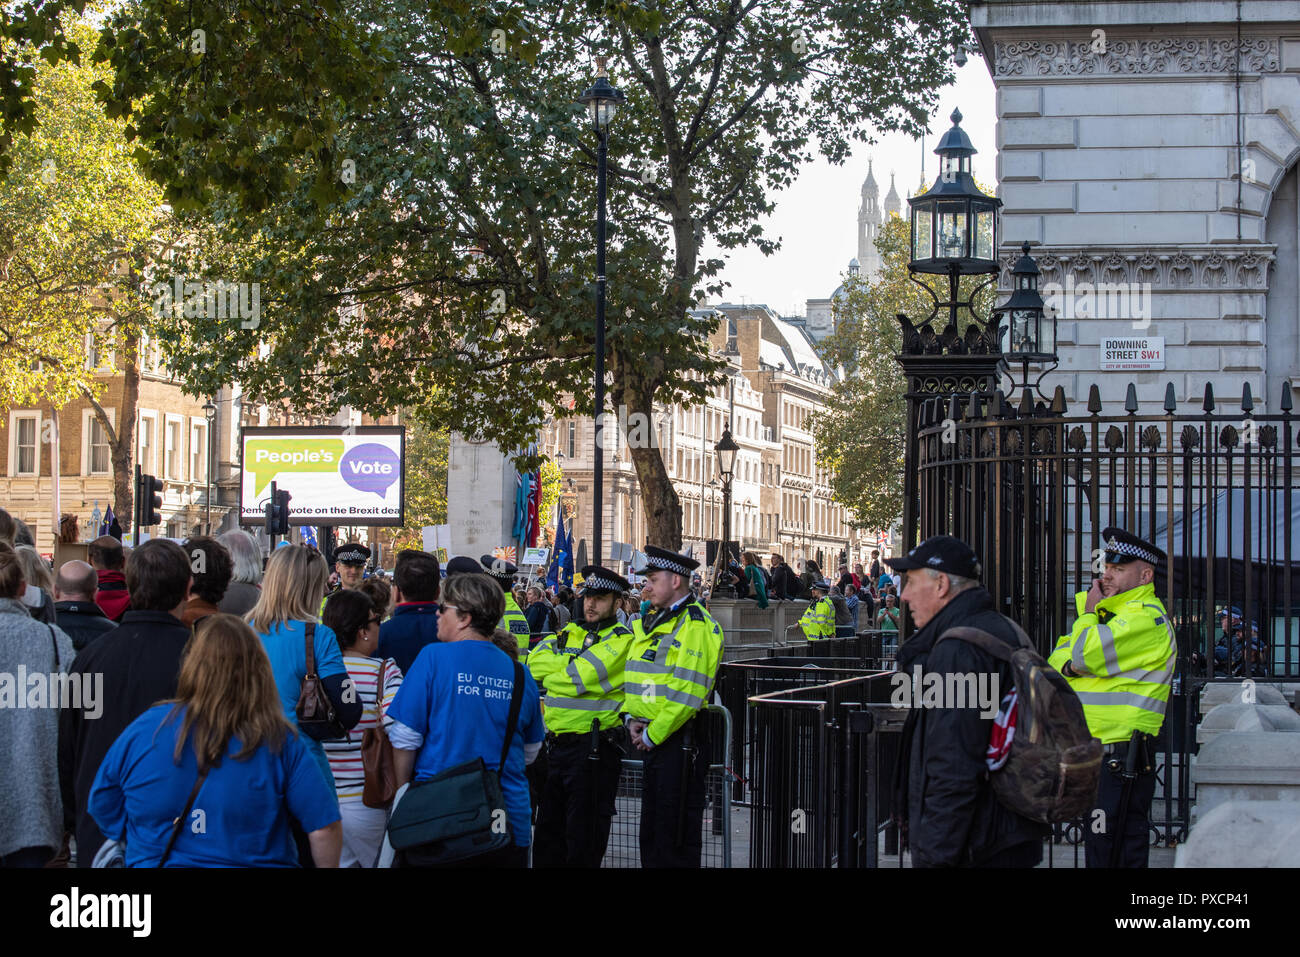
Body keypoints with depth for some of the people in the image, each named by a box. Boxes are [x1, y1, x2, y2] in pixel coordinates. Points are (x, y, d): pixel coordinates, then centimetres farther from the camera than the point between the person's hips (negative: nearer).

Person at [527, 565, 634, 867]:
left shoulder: (621, 640, -7)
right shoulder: (568, 633, 15)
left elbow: (579, 678, -17)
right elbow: (534, 661, -1)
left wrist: (548, 676, 0)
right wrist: (572, 663, -13)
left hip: (593, 748, -7)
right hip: (556, 743, 7)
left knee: (583, 837, 0)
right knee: (548, 829, 13)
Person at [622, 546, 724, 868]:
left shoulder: (696, 626, -14)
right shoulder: (650, 623, 15)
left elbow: (687, 694, -21)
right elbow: (635, 678, 21)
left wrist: (652, 735, -16)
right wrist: (631, 718, 4)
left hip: (678, 740, -9)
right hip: (650, 741, 9)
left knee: (677, 832, -4)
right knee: (651, 830, 15)